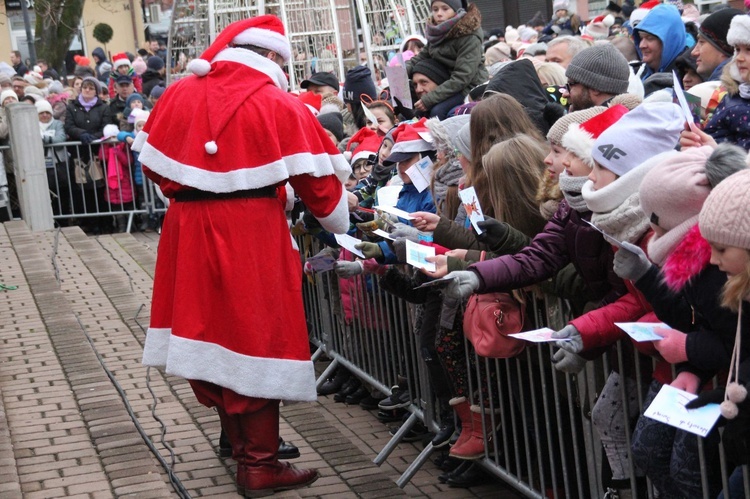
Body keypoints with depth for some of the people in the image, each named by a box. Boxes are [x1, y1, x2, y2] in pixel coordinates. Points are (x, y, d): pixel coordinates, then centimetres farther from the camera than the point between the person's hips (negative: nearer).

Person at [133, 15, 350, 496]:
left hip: (188, 231, 5)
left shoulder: (178, 95, 6)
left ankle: (239, 439, 31)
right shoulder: (279, 104, -6)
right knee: (255, 334, 2)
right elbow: (316, 178, -3)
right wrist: (340, 224, 13)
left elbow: (154, 164, 11)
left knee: (212, 331, 16)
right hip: (251, 235, -5)